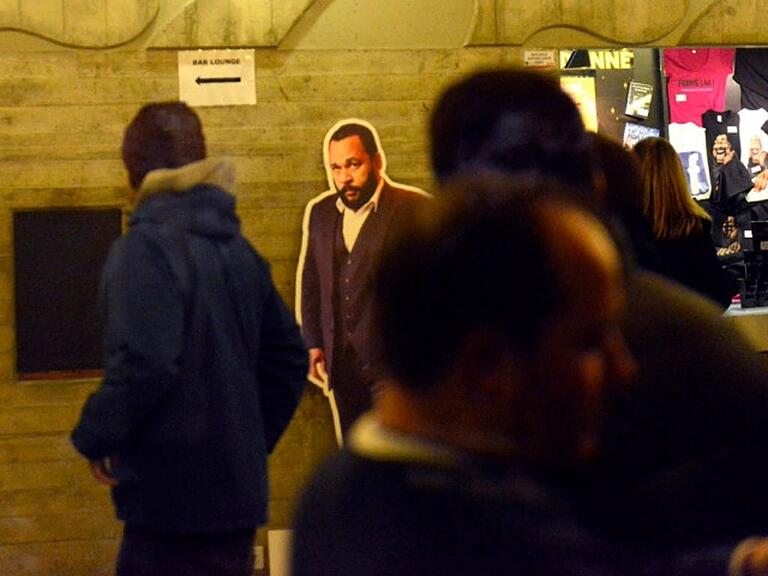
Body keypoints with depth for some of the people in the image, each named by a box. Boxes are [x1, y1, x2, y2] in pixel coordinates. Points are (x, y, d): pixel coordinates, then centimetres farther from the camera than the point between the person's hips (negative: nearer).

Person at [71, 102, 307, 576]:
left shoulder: (146, 250, -14)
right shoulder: (239, 251, 11)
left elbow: (144, 364, -24)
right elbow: (289, 358, 15)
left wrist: (95, 438, -9)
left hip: (173, 497, -8)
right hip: (237, 488, 8)